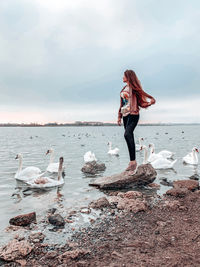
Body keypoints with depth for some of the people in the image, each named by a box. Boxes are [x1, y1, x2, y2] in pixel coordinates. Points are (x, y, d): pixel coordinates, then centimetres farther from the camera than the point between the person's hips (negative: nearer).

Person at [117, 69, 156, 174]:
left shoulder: (133, 87, -4)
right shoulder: (124, 88, 18)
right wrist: (119, 117, 20)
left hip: (133, 114, -8)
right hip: (125, 115, 8)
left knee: (127, 134, -26)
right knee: (129, 137, 8)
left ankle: (133, 161, -25)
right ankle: (131, 162, 14)